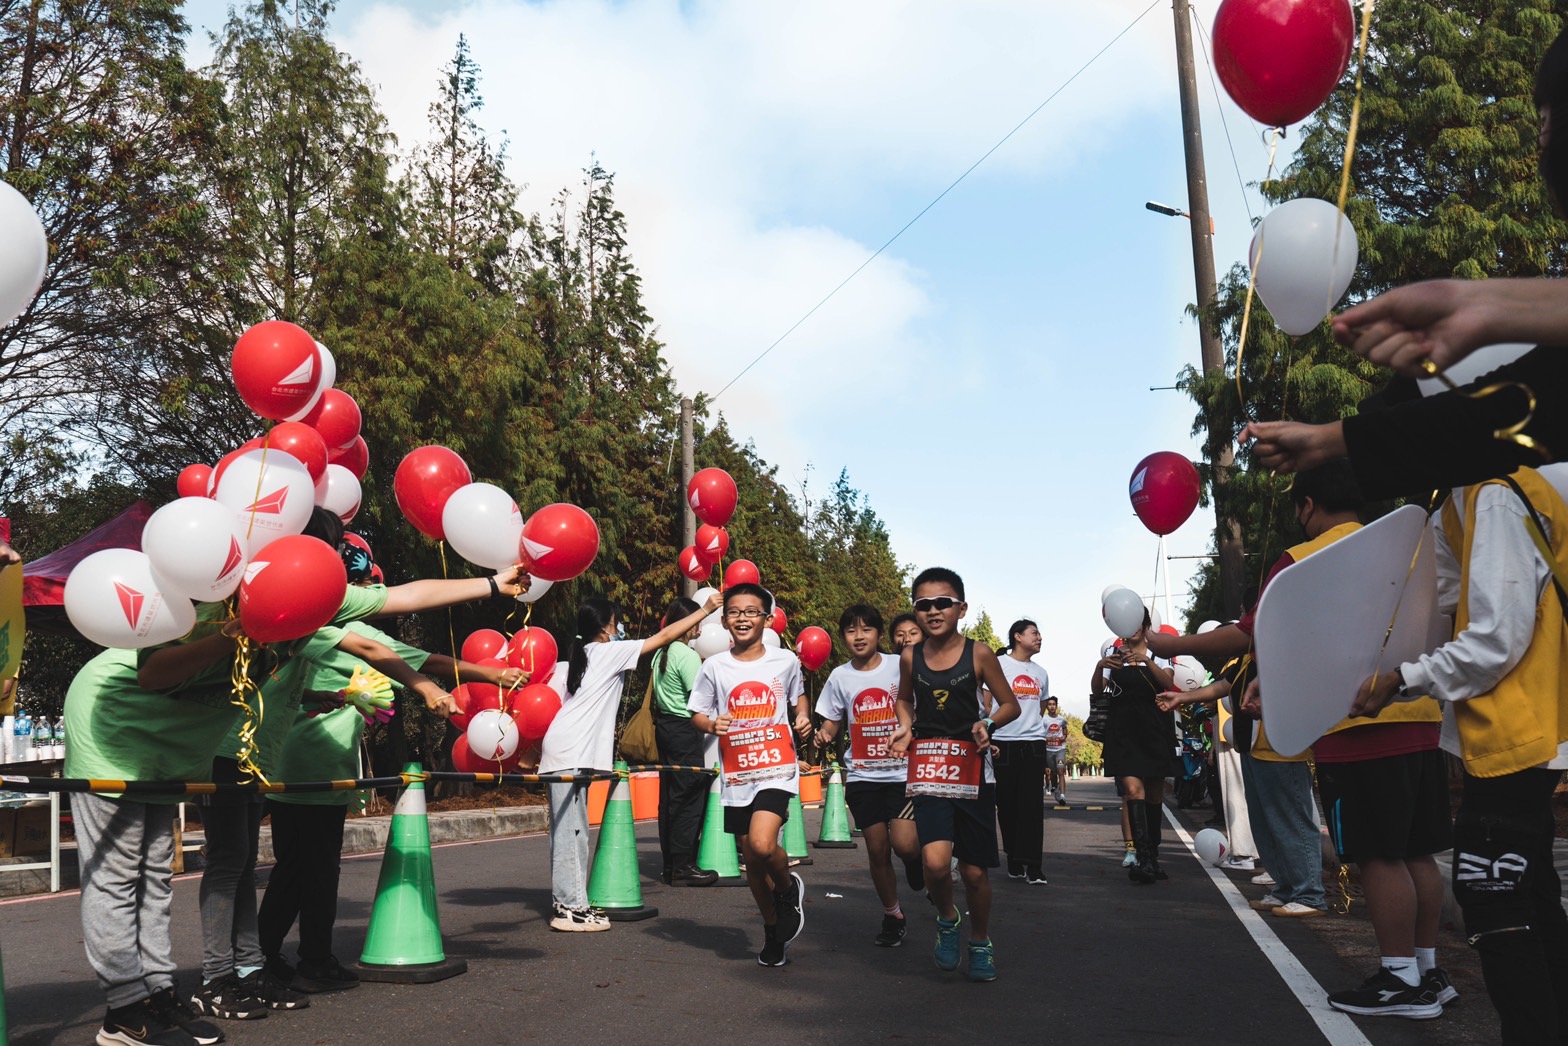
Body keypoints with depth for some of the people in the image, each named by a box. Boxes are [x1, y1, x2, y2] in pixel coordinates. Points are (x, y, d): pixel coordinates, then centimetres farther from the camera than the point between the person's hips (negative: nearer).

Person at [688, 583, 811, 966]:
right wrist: (712, 725, -14)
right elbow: (697, 713, 8)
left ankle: (788, 888, 10)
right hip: (736, 774, 2)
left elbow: (798, 696, 19)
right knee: (751, 859, 10)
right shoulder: (715, 666, 1)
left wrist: (803, 718, -2)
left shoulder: (785, 660, 1)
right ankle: (773, 931, 31)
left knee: (762, 844, -23)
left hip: (777, 768, -2)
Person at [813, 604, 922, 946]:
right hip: (863, 776, 2)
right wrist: (824, 735, -9)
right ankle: (893, 916, 26)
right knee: (877, 850, 5)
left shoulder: (901, 666, -3)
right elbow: (832, 722, 13)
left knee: (904, 844, -18)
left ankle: (918, 861, 20)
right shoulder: (840, 677, 4)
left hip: (903, 772, -2)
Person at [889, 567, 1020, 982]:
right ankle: (946, 919, 13)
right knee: (936, 862, -19)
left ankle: (980, 943, 33)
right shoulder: (910, 657, 1)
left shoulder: (978, 654, -4)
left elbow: (1010, 705, 4)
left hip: (972, 768, 0)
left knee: (975, 871, 7)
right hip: (927, 767, 1)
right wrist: (906, 728, 2)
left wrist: (988, 723, -15)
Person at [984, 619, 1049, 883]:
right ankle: (1014, 861, 14)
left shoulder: (1040, 673, 15)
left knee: (1033, 804, -4)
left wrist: (1033, 728, 14)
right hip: (1003, 743, -4)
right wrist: (988, 738, -9)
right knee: (1007, 804, 2)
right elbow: (986, 705, -3)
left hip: (1034, 744, 4)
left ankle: (1032, 866, -3)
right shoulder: (998, 664, -1)